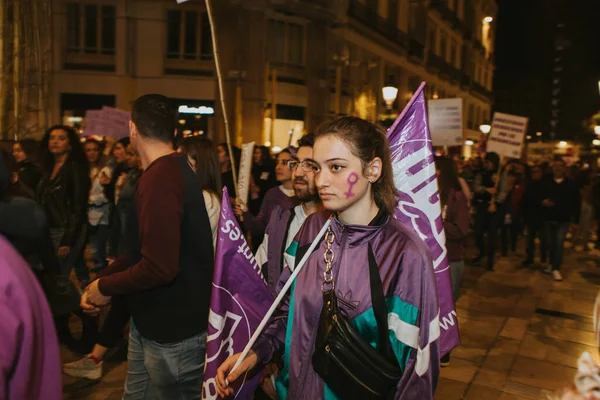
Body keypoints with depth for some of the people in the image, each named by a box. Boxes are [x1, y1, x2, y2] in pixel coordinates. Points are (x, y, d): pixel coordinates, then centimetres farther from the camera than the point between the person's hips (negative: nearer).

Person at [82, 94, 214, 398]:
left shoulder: (159, 180, -26)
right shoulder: (173, 169, 6)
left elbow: (160, 267, -30)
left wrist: (106, 287, -14)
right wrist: (101, 280, 4)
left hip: (174, 331, -9)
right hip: (152, 321, 9)